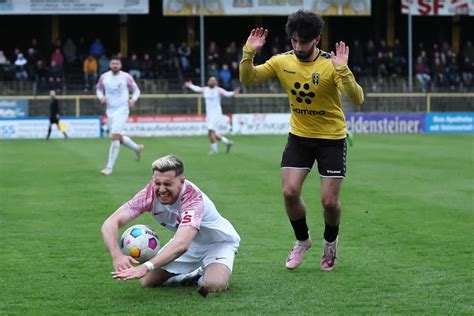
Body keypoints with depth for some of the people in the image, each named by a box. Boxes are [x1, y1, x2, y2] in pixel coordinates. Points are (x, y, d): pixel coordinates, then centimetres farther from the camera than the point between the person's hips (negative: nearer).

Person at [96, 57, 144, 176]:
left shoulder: (126, 77, -7)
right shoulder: (104, 77, 2)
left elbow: (136, 90, 4)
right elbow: (99, 89, 18)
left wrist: (133, 99, -15)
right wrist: (101, 97, -4)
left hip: (121, 111, -5)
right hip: (110, 111, 5)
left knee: (115, 137, -16)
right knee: (119, 138, 14)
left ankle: (109, 167, -10)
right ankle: (137, 147, 43)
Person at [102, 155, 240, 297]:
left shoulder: (193, 198, -38)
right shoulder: (150, 194, -24)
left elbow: (181, 245, -54)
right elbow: (110, 223, -29)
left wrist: (146, 267, -65)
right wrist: (117, 255, -50)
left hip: (219, 242, -5)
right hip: (189, 242, 5)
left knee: (212, 285, -32)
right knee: (147, 281, -2)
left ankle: (208, 274, 5)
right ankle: (196, 274, 20)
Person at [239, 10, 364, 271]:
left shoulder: (330, 65, -20)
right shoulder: (283, 62, -7)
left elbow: (357, 99, -29)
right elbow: (247, 79, -5)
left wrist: (343, 71, -44)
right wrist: (248, 53, -22)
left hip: (331, 138, -3)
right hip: (299, 136, 3)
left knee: (329, 201, -5)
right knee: (290, 192, -8)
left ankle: (330, 242, 27)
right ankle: (302, 240, 19)